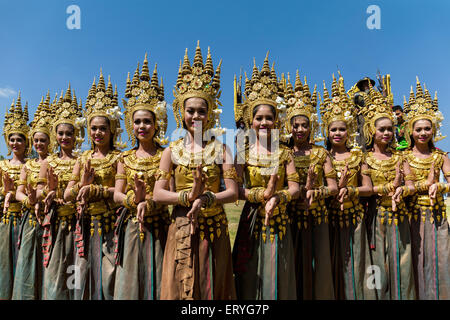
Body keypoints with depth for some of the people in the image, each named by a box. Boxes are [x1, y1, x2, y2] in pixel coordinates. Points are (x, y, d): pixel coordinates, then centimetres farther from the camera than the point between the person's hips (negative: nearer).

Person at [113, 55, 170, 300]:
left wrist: (149, 203, -25)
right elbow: (117, 194, 3)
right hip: (131, 225, 3)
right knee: (129, 280, 9)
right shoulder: (125, 158, 8)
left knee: (155, 278, 5)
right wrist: (134, 200, -16)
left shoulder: (165, 155, -1)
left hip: (157, 225, -2)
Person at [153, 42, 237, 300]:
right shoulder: (172, 151, 3)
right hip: (182, 229, 0)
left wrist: (205, 198, -21)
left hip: (214, 230, 0)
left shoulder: (221, 150, 2)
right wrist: (188, 196, -17)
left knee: (213, 287, 9)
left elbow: (233, 192, -5)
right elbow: (158, 194, -3)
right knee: (181, 288, 8)